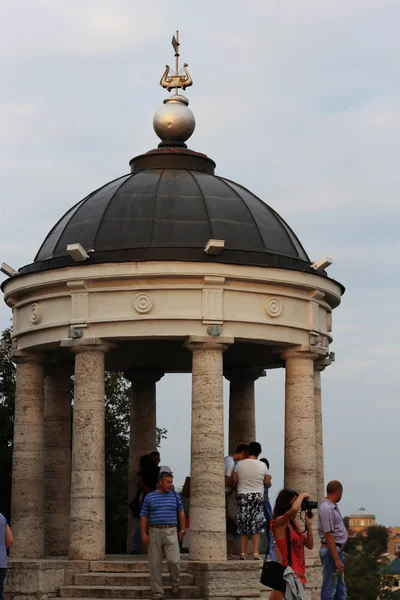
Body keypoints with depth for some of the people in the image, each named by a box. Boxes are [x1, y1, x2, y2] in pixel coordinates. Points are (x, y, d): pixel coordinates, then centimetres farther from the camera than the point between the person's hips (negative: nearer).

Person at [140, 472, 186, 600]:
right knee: (155, 564, 1)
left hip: (171, 532, 0)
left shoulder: (175, 496, 10)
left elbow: (181, 513, 14)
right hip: (154, 532, 0)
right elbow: (144, 517, 5)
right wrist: (143, 533, -4)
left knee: (173, 560, -13)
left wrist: (182, 530, 7)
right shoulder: (149, 497, 6)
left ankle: (175, 582, 16)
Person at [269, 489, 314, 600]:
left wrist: (309, 524, 6)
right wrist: (302, 496, -12)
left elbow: (310, 545, 14)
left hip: (299, 573, 8)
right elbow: (294, 509, -31)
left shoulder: (293, 524, 15)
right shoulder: (279, 522, -11)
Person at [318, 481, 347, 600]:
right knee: (329, 589, -5)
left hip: (337, 549, 10)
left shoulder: (334, 507, 10)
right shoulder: (326, 509, -20)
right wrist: (337, 560, -26)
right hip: (331, 550, -10)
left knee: (340, 589, 16)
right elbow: (329, 536, -24)